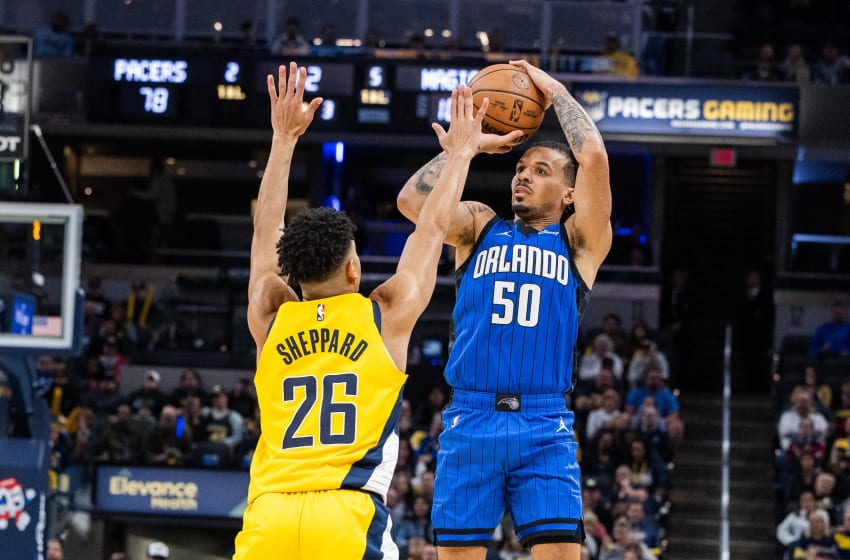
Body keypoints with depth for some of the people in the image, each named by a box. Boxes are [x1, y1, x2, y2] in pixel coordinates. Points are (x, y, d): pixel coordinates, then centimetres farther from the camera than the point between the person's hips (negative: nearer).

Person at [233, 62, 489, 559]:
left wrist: (285, 138, 39)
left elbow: (267, 230, 31)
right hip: (350, 517, -3)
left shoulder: (270, 319, 17)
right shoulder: (387, 316, 11)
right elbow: (433, 228, 26)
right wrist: (460, 153, 40)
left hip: (269, 517, 3)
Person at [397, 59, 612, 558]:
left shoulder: (578, 242, 10)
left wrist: (554, 89, 6)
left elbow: (594, 158, -5)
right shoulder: (480, 229, 16)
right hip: (470, 420, 2)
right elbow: (412, 199, -1)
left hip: (544, 428, -2)